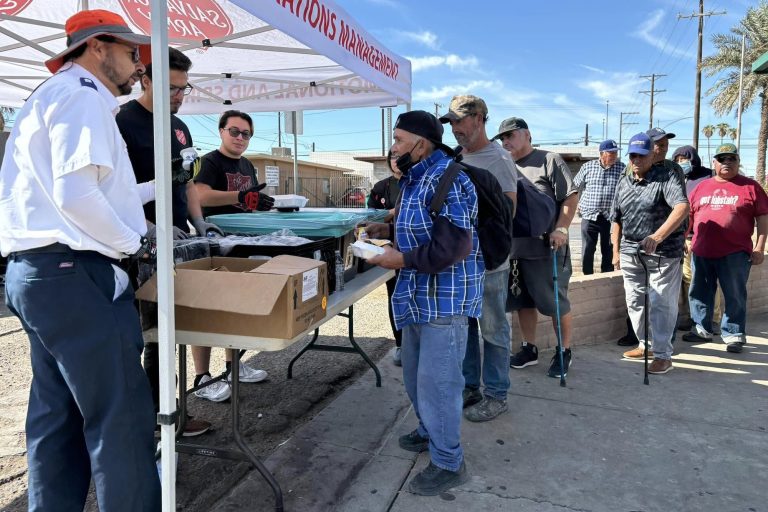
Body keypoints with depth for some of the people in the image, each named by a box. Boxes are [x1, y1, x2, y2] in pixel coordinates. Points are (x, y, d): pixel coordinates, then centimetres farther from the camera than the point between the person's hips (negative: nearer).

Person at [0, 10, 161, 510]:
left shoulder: (51, 96, 25)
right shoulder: (82, 96, -8)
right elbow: (76, 193, -22)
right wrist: (135, 243, -8)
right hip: (73, 274, -11)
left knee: (58, 416, 15)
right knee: (122, 417, -6)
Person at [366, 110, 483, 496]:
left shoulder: (445, 179, -20)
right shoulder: (416, 178, 12)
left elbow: (454, 244, -27)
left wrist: (403, 259, -22)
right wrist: (391, 230, 9)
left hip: (445, 298, -10)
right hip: (420, 296, 10)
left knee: (436, 381, -1)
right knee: (416, 375, 22)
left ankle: (449, 464, 16)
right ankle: (429, 432, 43)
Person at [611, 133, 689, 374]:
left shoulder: (668, 177, -9)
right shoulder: (623, 183, 10)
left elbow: (682, 207, -26)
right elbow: (617, 219, 16)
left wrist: (657, 237, -37)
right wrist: (616, 251, 11)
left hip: (663, 252, -6)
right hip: (630, 252, 6)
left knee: (660, 304, -4)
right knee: (634, 301, 13)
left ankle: (663, 355, 6)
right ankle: (645, 344, 30)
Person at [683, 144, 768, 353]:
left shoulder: (750, 187, 1)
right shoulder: (701, 187, 11)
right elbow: (689, 215, 17)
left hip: (735, 254, -3)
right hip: (701, 252, 4)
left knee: (735, 297, 4)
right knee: (700, 293, 12)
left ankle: (734, 335, 15)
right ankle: (702, 329, 26)